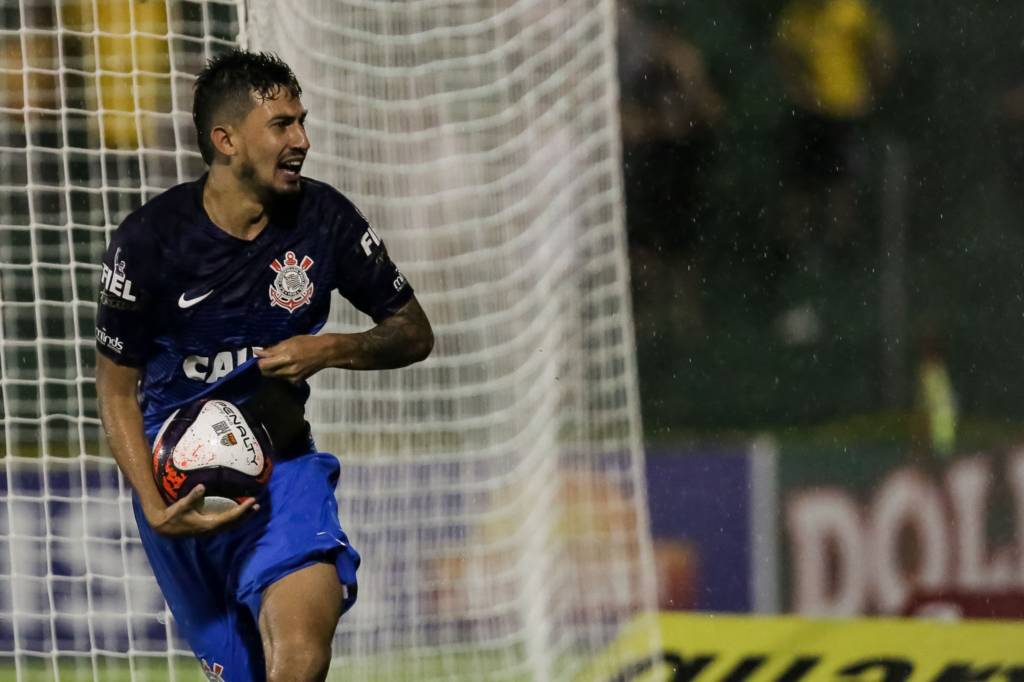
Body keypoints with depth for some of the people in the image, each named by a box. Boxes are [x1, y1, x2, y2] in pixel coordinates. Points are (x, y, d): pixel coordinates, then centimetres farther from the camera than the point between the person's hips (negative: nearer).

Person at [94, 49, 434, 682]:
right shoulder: (151, 239, -12)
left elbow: (415, 334, 5)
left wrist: (331, 350, -16)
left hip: (282, 464, 1)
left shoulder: (324, 217, -6)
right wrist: (155, 507, -17)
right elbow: (117, 387, -4)